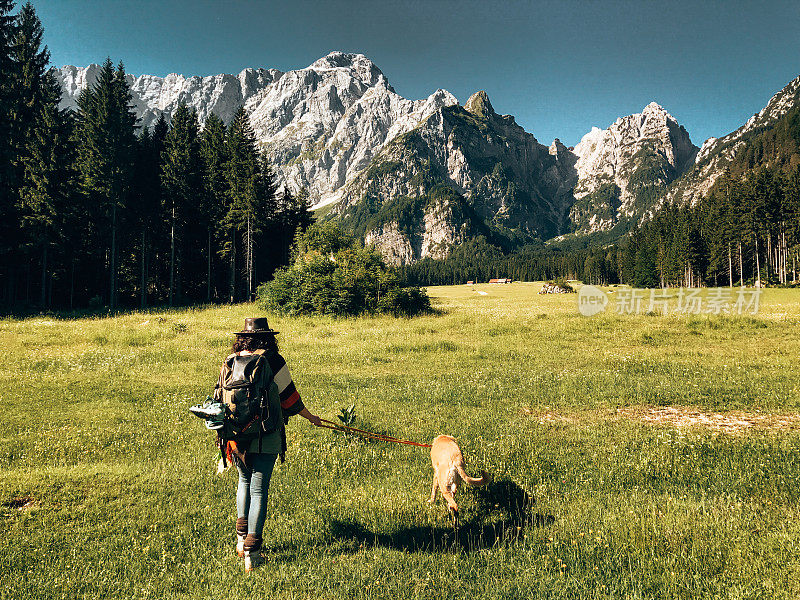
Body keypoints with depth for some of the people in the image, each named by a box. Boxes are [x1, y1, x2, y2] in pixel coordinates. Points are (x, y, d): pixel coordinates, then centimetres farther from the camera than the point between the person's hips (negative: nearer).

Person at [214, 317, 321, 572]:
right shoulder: (274, 362, -9)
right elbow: (289, 397, -4)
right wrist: (310, 417, 12)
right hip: (265, 437, -4)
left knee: (245, 480, 24)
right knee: (259, 489, 2)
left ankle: (241, 537, 23)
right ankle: (252, 551, 4)